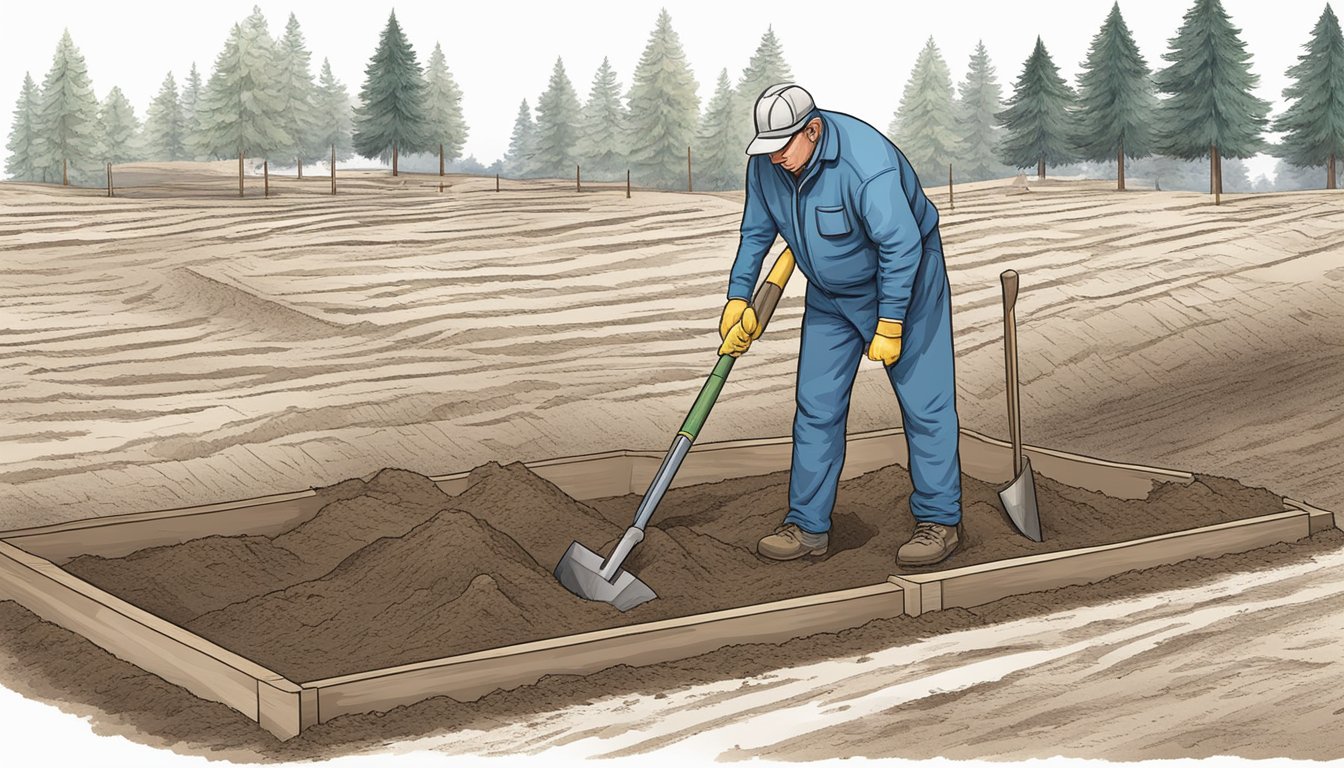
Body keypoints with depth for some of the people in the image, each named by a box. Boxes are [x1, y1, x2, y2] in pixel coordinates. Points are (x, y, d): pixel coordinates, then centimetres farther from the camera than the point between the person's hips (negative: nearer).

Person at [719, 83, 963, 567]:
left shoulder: (866, 163, -33)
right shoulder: (766, 164, -11)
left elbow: (902, 246, -29)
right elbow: (756, 232, 6)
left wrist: (889, 326, -25)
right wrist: (738, 298, 4)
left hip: (904, 282, -6)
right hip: (829, 294, 6)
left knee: (924, 403, -5)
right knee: (816, 407, 4)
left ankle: (940, 521, 6)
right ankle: (808, 526, 10)